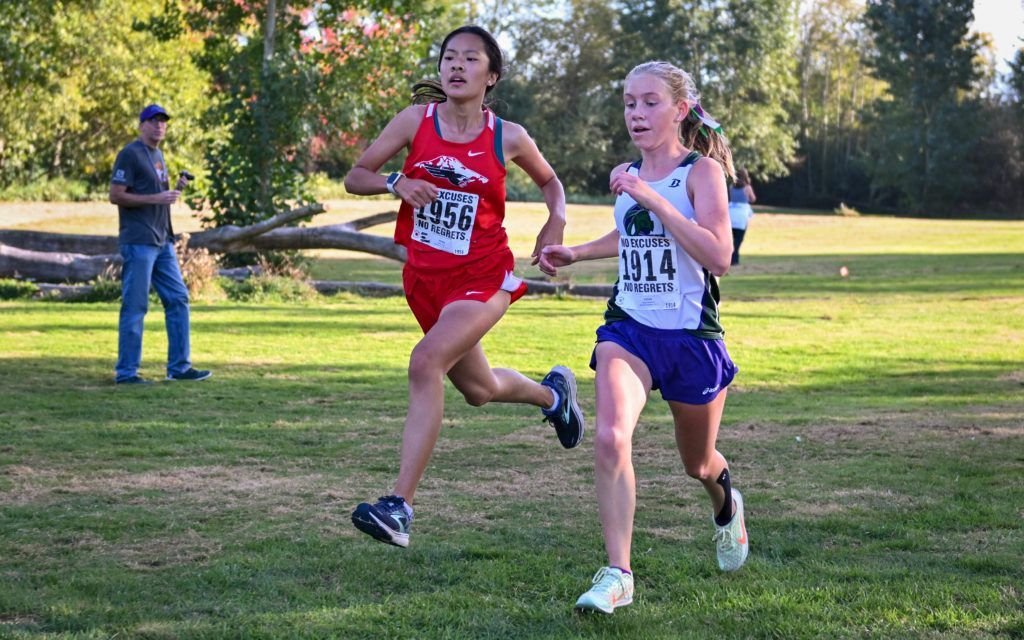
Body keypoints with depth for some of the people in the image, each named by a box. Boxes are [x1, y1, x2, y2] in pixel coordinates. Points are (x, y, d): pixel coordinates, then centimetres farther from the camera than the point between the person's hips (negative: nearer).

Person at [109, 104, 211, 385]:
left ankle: (179, 367, 14)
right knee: (135, 306, -6)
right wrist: (156, 198, -19)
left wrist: (175, 190, 6)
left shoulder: (158, 155, 19)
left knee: (178, 299, 8)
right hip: (138, 242, -9)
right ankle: (126, 372, 0)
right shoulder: (130, 154, -8)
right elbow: (116, 195, -14)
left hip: (162, 242, 9)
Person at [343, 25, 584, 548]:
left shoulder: (507, 137, -6)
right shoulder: (416, 120, -3)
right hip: (425, 276, 4)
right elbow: (354, 176, 1)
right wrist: (395, 183, -18)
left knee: (426, 361, -27)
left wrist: (555, 222, -5)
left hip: (484, 276, -4)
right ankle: (552, 393, 54)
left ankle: (400, 506, -27)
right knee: (478, 389, 19)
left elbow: (549, 181, 14)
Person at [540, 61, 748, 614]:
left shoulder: (703, 170, -10)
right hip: (628, 327, 3)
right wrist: (575, 252, 18)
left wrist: (652, 198, -27)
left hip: (691, 335, -3)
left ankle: (726, 505, 54)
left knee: (698, 464, 16)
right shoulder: (625, 176, 6)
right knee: (610, 438, -24)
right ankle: (617, 575, -19)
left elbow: (718, 257, -25)